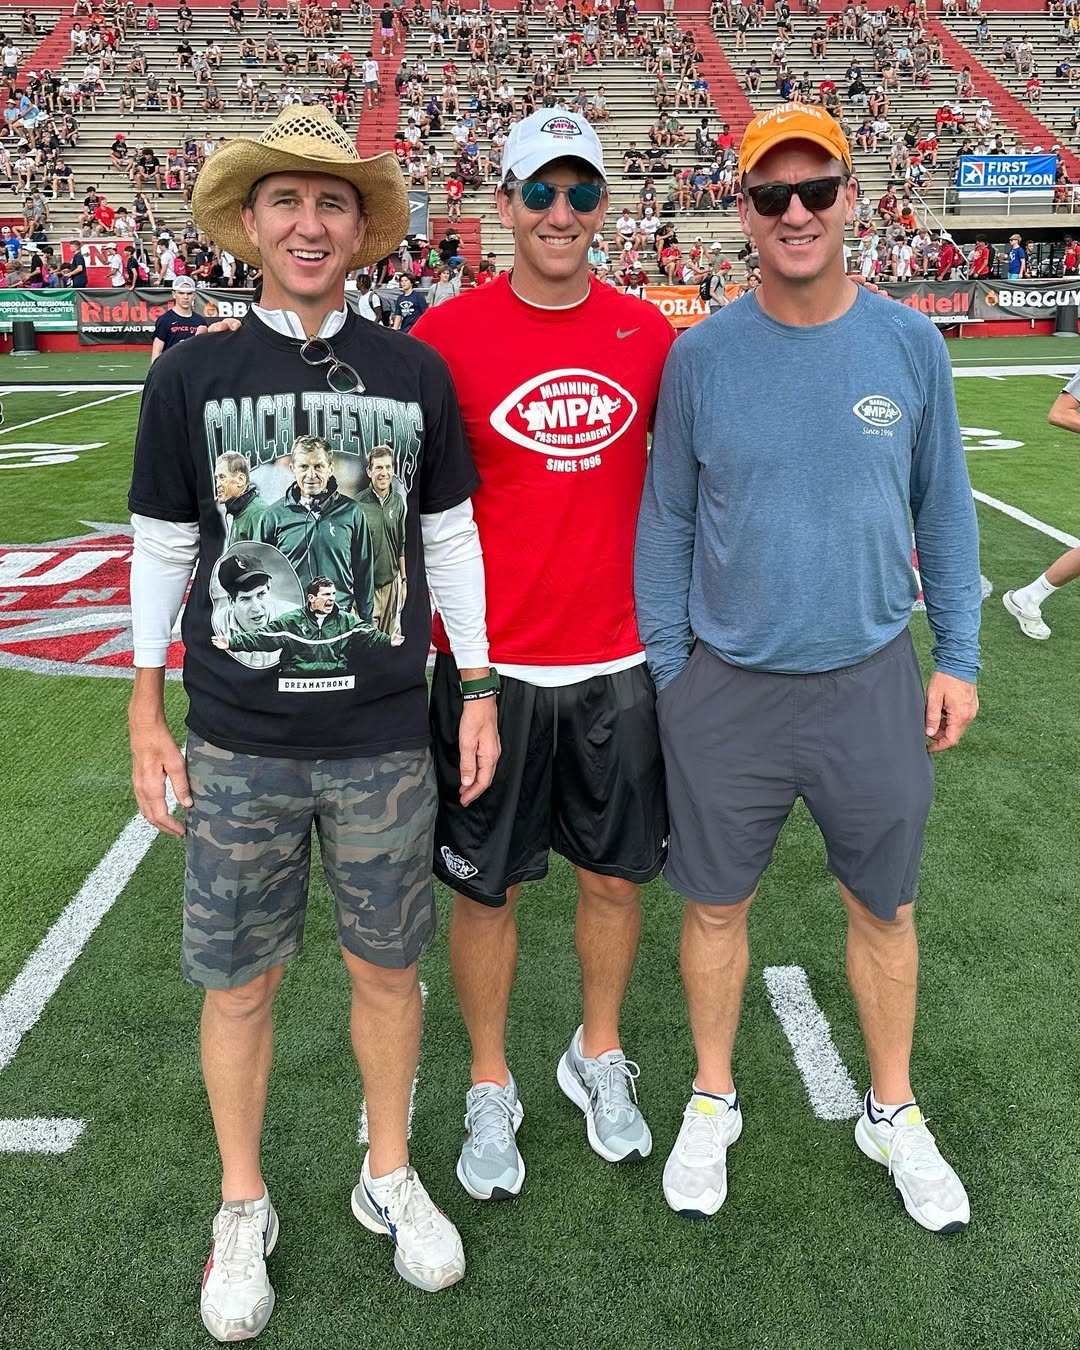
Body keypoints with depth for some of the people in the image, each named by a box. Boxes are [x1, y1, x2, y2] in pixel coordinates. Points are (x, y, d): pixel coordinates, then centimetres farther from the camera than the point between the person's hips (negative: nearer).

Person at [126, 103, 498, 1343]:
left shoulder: (414, 373, 1)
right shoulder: (190, 374, -1)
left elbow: (451, 540, 7)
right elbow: (161, 551, 3)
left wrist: (478, 690, 5)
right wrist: (146, 714, 2)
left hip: (386, 741, 1)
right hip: (237, 743, 0)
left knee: (386, 967, 13)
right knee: (239, 982, 11)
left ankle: (388, 1178, 37)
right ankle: (243, 1209, 34)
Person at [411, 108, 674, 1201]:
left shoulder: (648, 333, 3)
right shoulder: (448, 334, -6)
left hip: (619, 661, 3)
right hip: (492, 665, -2)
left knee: (615, 875, 15)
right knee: (487, 889, 10)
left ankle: (597, 1058, 39)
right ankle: (489, 1089, 32)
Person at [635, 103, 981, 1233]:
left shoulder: (909, 344, -1)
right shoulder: (700, 354, -4)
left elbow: (943, 508, 7)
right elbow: (667, 521, 2)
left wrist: (958, 655, 5)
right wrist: (666, 670, 2)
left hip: (872, 683, 1)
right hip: (727, 690, 0)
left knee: (883, 907, 14)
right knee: (716, 904, 12)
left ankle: (892, 1112, 38)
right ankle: (713, 1101, 36)